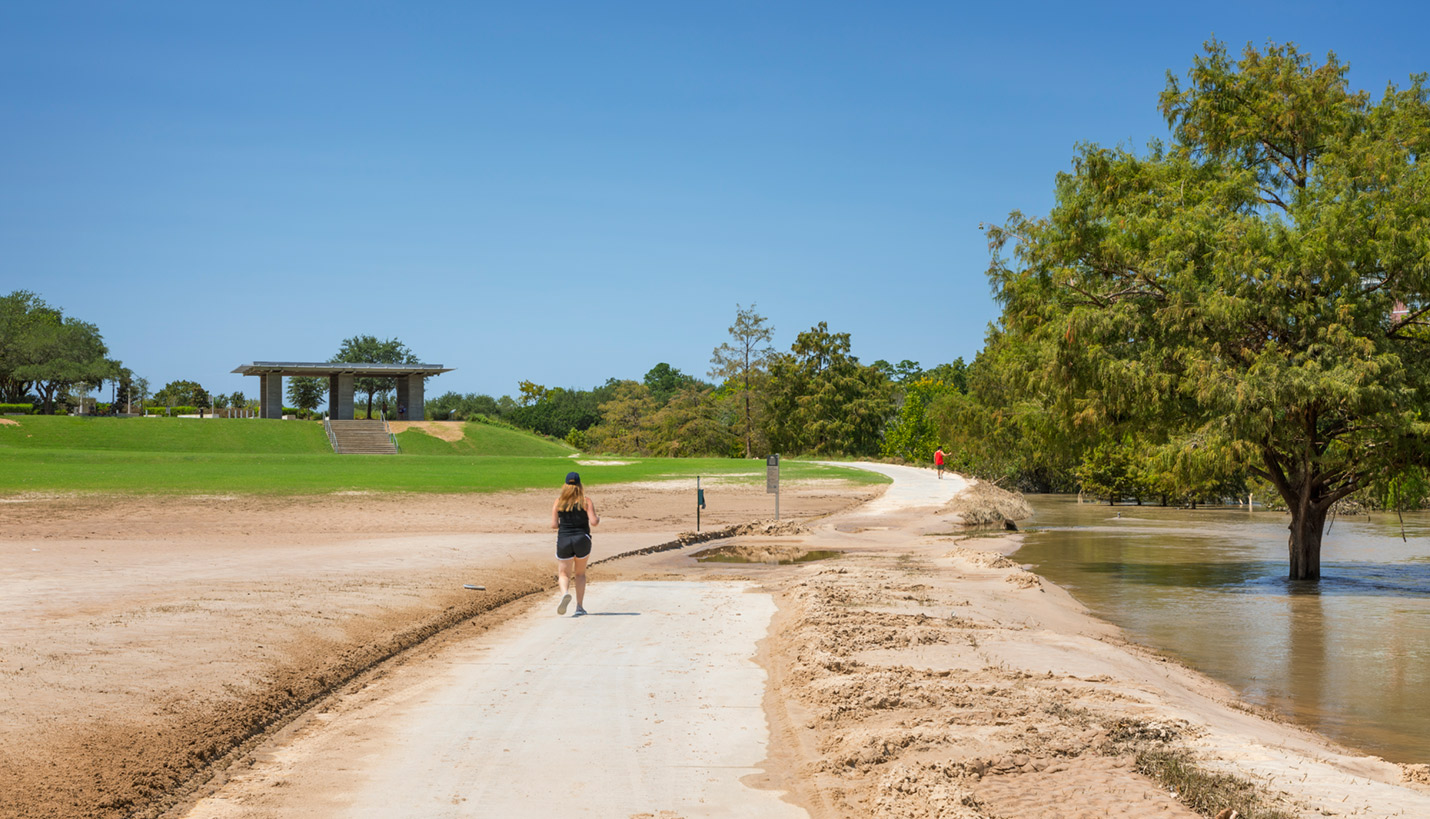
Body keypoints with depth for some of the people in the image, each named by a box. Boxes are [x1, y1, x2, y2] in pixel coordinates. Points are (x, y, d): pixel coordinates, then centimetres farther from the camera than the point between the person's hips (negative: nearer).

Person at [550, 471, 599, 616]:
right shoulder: (586, 501, -2)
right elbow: (593, 522, -10)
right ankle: (579, 606, 14)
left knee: (564, 573, 10)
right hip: (582, 539, 0)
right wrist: (598, 518, 12)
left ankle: (565, 593, -23)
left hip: (563, 540, 0)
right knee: (580, 573, 18)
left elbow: (554, 525, -1)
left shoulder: (558, 502, 2)